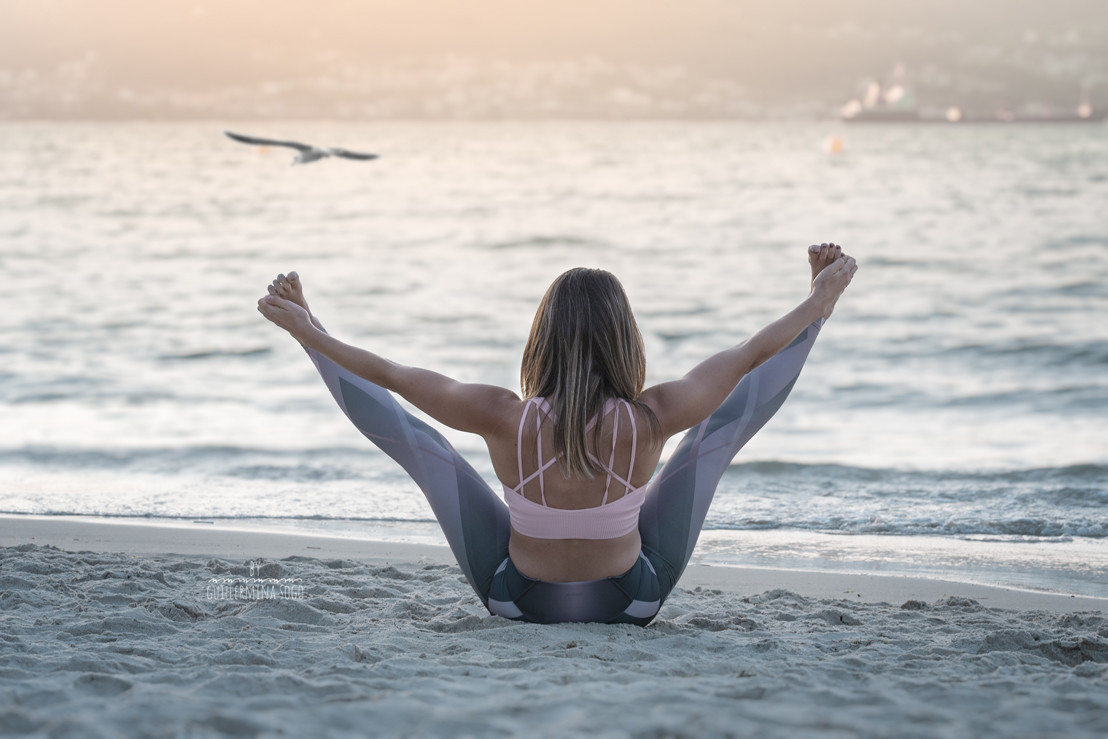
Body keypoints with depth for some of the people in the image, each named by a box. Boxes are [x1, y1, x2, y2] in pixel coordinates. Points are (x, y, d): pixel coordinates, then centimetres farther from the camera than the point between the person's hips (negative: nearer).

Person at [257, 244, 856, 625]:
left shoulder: (505, 419, -31)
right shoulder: (647, 421, -30)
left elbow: (390, 375, -15)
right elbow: (751, 355, -14)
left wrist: (305, 330, -1)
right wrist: (820, 302, 2)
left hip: (519, 599, 0)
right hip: (632, 601, 0)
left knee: (409, 436, 5)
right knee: (724, 425, 3)